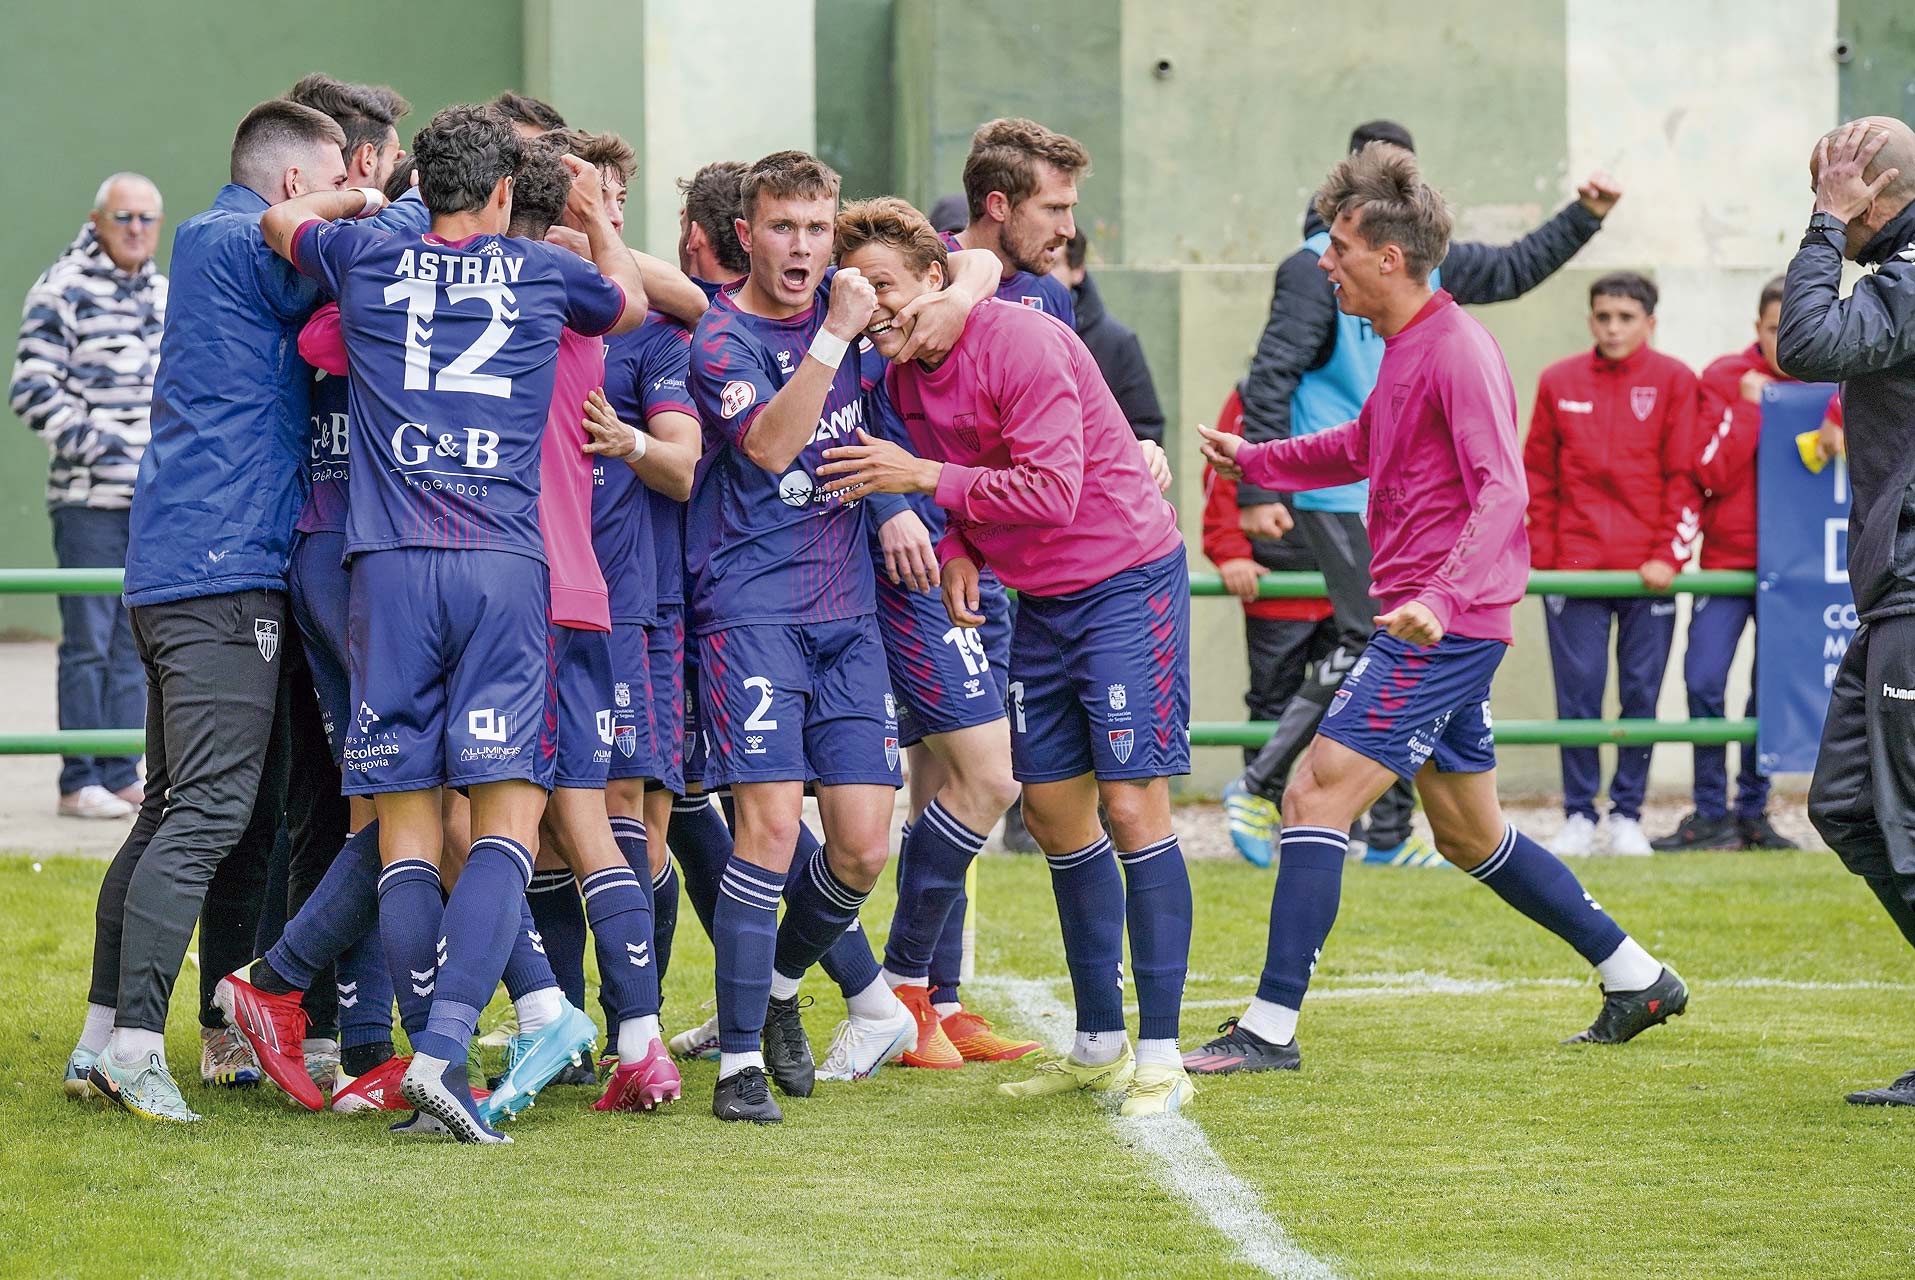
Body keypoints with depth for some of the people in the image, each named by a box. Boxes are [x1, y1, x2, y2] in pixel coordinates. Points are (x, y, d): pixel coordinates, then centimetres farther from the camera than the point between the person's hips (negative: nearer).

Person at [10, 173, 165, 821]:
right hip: (89, 499, -6)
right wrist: (95, 446, -17)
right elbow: (33, 390, -11)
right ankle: (79, 783, -2)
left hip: (154, 499, 6)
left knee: (134, 642, 8)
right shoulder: (61, 290, -6)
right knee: (88, 639, -6)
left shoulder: (163, 295, 15)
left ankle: (121, 775, 14)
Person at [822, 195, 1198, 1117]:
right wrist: (958, 548, -5)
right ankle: (1099, 1044, 20)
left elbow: (1052, 489, -27)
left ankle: (1160, 1056, -11)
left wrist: (923, 478, -25)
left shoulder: (1018, 341, -22)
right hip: (1040, 600, 8)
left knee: (1131, 806, -12)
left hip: (1127, 581, -8)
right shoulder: (903, 375, 3)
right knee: (1053, 809, 9)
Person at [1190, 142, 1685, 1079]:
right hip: (1424, 624, 11)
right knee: (1468, 834, 18)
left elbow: (1502, 492, -25)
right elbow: (1361, 448, 34)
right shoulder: (1401, 349, 14)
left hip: (1443, 629, -11)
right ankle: (1636, 977, 26)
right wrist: (1252, 461, 26)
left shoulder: (1457, 352, -16)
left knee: (1316, 797, -14)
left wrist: (1442, 597, -37)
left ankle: (1270, 1028, -15)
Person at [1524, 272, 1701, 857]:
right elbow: (1538, 476, 10)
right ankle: (1578, 815, 8)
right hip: (1574, 565, 1)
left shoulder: (1673, 381, 2)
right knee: (1578, 693, 0)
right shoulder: (1559, 382, 8)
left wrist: (1670, 555, -7)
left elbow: (1684, 476, 0)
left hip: (1647, 570, -1)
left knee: (1641, 694, 3)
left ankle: (1627, 815, 12)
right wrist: (1538, 557, 3)